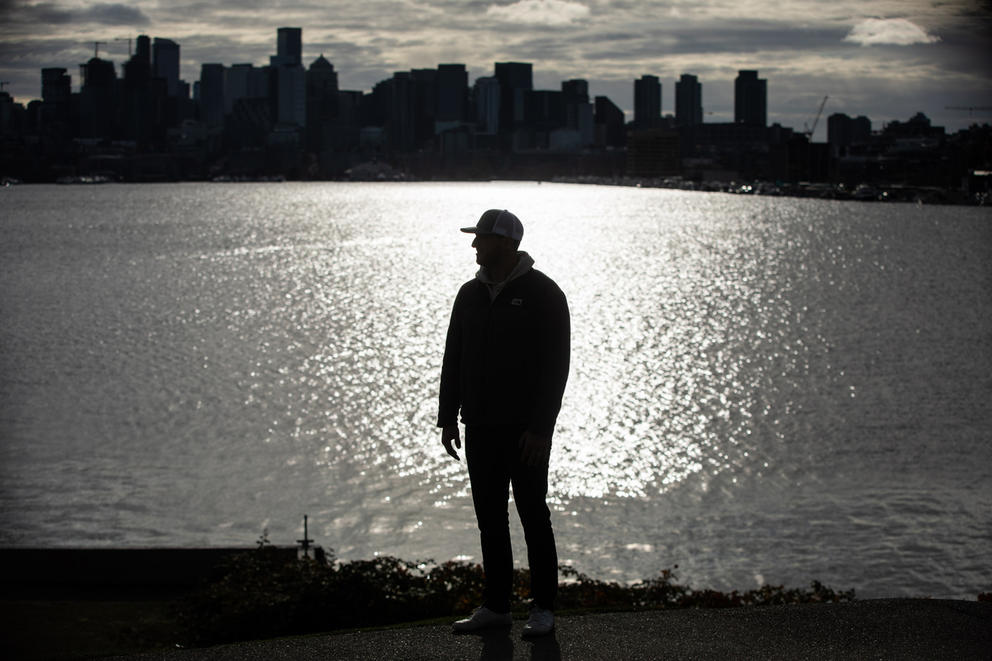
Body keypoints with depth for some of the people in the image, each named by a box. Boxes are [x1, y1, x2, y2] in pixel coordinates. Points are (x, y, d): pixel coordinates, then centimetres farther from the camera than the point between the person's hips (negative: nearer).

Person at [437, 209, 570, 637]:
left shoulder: (542, 294, -9)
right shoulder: (470, 295, 9)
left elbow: (556, 365, -12)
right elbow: (453, 361, 14)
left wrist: (540, 428, -18)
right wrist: (447, 419, 8)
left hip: (525, 429, -6)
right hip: (480, 427, 6)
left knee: (533, 514, 0)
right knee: (490, 517, 9)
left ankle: (543, 609, 8)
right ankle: (496, 606, 16)